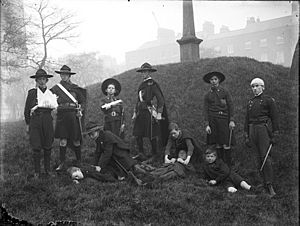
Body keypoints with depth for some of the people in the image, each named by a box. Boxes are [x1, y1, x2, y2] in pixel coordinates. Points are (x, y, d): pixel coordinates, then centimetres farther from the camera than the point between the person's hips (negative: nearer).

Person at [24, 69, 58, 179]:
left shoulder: (51, 93, 9)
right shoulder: (32, 92, 3)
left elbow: (54, 106, 7)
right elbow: (26, 110, 7)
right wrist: (27, 124, 6)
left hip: (47, 121, 2)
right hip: (35, 121, -2)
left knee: (48, 147, 6)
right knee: (36, 147, -2)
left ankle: (47, 169, 19)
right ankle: (37, 171, 9)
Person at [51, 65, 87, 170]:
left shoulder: (75, 87, 5)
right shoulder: (56, 88, 7)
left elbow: (83, 100, 11)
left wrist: (81, 110, -3)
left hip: (73, 115, -1)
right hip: (61, 115, 1)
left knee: (76, 140, 5)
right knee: (62, 140, -1)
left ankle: (79, 161, 20)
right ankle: (62, 162, 9)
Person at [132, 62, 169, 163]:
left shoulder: (152, 84, -8)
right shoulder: (142, 84, 14)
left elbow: (160, 100, -11)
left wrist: (159, 114, -14)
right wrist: (135, 112, 19)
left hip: (149, 112, -7)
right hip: (141, 112, 8)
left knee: (152, 135, 1)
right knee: (137, 134, 7)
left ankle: (155, 155, 16)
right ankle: (141, 154, 19)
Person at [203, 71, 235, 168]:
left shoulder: (225, 92, 5)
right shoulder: (207, 95, 10)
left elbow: (230, 106, 4)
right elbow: (205, 110, 7)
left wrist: (231, 120, -4)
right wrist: (207, 124, -1)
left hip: (224, 120, -2)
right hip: (213, 121, 2)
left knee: (226, 144, -5)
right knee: (217, 144, 4)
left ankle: (228, 166, 2)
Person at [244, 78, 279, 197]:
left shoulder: (269, 100, 0)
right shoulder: (250, 102, 17)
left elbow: (275, 118, -2)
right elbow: (247, 119, 19)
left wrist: (274, 135, -7)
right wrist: (246, 136, 14)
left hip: (264, 129, -5)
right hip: (252, 130, 5)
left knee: (265, 156, -11)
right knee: (259, 156, 6)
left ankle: (270, 185, -8)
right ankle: (265, 181, 13)